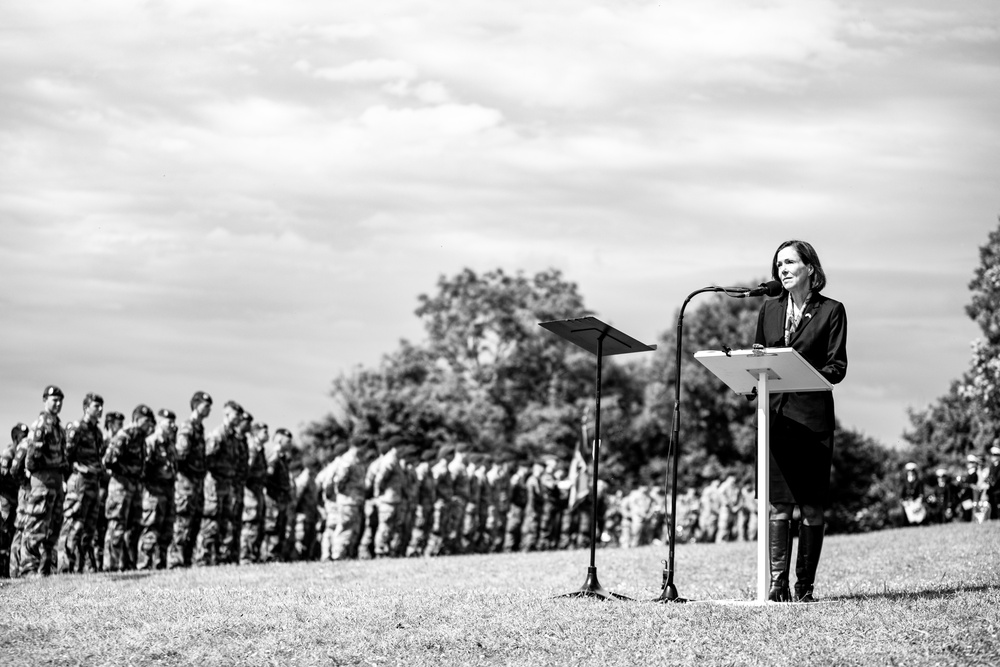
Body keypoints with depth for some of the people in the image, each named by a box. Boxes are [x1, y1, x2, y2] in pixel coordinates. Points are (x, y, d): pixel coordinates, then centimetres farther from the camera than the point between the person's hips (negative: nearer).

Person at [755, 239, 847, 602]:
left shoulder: (831, 310, 4)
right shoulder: (769, 309, 16)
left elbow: (837, 366, -2)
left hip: (812, 415, -3)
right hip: (774, 413, 3)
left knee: (812, 505, -1)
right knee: (778, 503, -2)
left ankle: (805, 585, 5)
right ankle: (777, 582, -1)